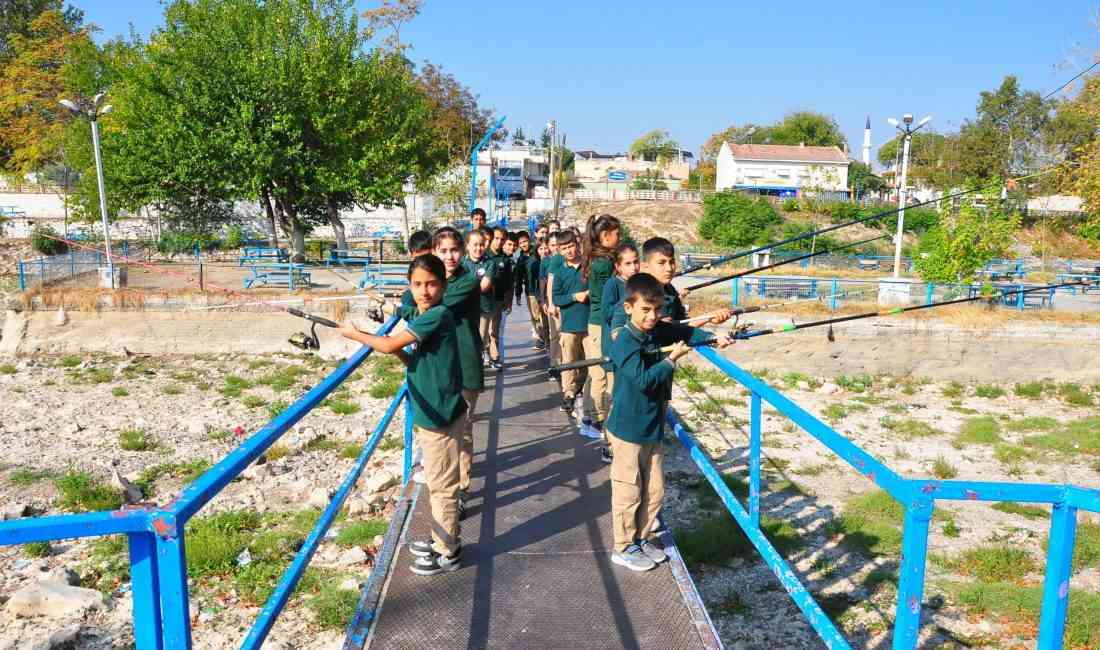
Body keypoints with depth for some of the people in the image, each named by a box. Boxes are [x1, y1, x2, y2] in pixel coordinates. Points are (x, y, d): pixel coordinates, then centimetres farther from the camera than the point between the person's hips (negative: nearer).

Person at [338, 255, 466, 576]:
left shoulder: (438, 315, -21)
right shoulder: (424, 317, 9)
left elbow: (389, 345, -22)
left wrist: (355, 334, -7)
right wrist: (400, 351, -2)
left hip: (440, 414, -10)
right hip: (428, 412, 10)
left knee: (442, 484, 4)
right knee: (436, 481, 21)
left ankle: (448, 553, 19)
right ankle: (443, 539, 37)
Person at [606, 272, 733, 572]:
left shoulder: (659, 330, 1)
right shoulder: (625, 342, -21)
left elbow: (686, 332, 9)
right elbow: (643, 380, -27)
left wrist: (714, 338, -8)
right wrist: (672, 359, -18)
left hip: (654, 428, 7)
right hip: (629, 431, -7)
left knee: (655, 490, 16)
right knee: (629, 491, 6)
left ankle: (643, 537, 34)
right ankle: (624, 548, 21)